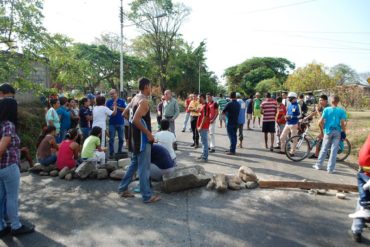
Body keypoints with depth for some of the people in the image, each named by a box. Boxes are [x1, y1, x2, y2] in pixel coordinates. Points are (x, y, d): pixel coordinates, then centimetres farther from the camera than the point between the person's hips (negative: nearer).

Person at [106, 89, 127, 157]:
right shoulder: (109, 102, 4)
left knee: (121, 138, 8)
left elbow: (125, 110, -7)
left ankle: (120, 151, 20)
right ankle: (111, 153, 6)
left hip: (120, 122, 0)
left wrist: (117, 107, -15)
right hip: (112, 123, 0)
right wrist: (112, 107, -15)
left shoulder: (122, 101, 1)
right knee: (111, 139, 1)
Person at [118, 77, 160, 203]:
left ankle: (123, 188, 28)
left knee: (134, 163, 21)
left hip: (135, 137, 10)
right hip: (142, 138, -9)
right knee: (144, 167, -2)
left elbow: (125, 114, 18)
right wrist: (148, 133, -20)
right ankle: (147, 196, 8)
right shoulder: (144, 101, -18)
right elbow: (136, 120, -28)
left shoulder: (135, 98, 10)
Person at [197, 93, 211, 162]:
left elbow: (205, 117, -22)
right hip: (202, 127, 10)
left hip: (203, 127, -10)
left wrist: (201, 127, -20)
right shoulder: (203, 105, 15)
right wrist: (199, 126, 19)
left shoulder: (205, 106, -17)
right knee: (203, 141, 17)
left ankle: (205, 157, 1)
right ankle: (203, 155, 27)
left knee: (204, 142, -5)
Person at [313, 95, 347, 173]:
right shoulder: (341, 111, -4)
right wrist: (343, 133, 1)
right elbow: (343, 123, -10)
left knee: (324, 149, 13)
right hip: (337, 132, 0)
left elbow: (320, 122, -8)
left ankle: (318, 165, 22)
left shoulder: (326, 109, -4)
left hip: (328, 131, 0)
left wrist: (321, 131, 4)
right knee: (334, 150, 5)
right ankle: (330, 168, 9)